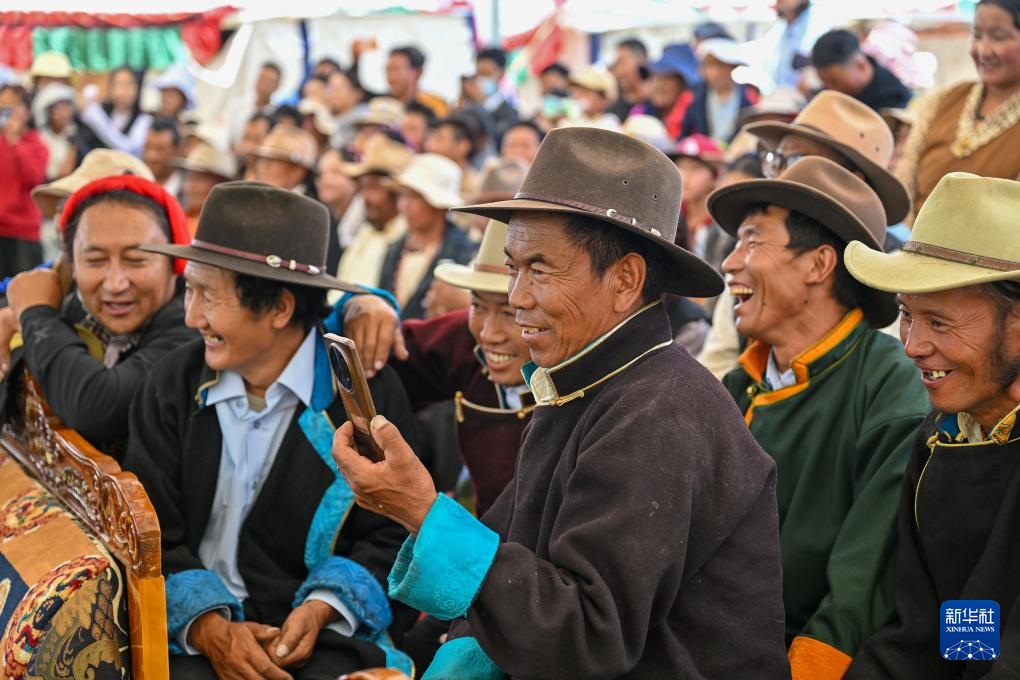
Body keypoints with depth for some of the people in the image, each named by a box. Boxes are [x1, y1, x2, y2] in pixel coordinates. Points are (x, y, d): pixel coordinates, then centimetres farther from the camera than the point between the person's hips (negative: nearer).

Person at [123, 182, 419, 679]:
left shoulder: (369, 391, -2)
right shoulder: (173, 386, 5)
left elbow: (388, 539, 1)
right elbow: (148, 537, 1)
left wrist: (319, 611, -16)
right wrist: (210, 628, -14)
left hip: (327, 639, -1)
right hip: (192, 636, 1)